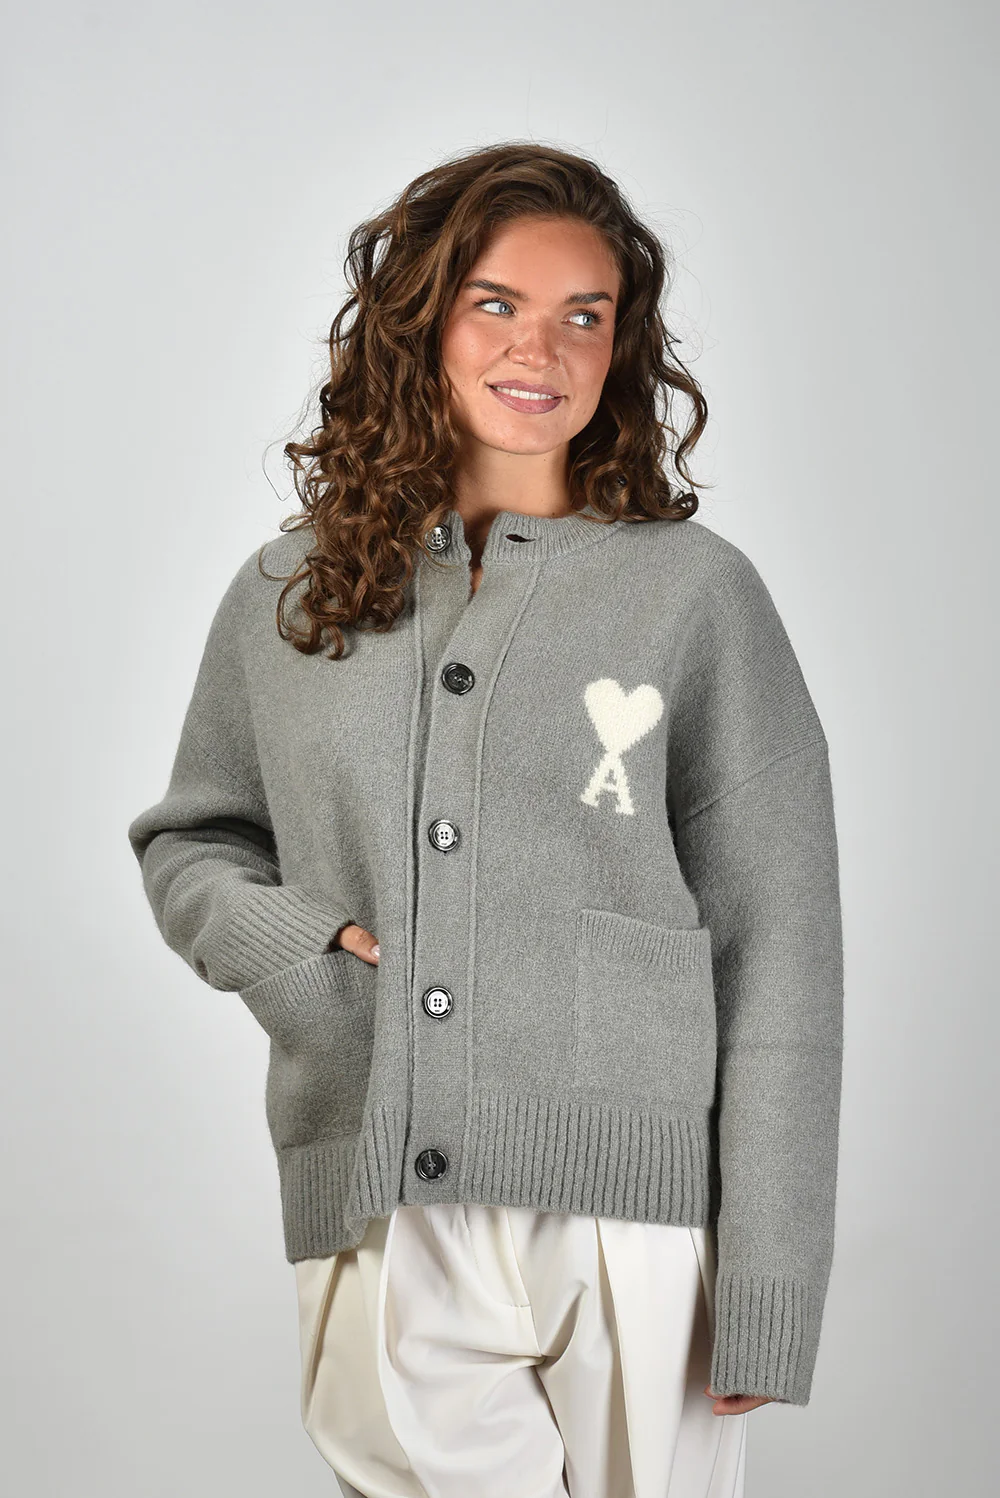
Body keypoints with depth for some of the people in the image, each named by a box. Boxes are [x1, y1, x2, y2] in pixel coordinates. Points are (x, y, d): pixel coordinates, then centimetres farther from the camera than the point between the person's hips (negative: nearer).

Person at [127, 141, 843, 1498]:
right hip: (379, 1241, 2)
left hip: (633, 1225, -1)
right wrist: (292, 949, -2)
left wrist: (769, 1296, -4)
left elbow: (779, 950, 1)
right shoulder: (286, 598, 10)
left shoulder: (695, 592, 2)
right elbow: (187, 844, 21)